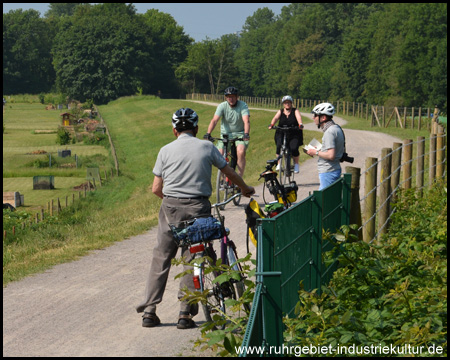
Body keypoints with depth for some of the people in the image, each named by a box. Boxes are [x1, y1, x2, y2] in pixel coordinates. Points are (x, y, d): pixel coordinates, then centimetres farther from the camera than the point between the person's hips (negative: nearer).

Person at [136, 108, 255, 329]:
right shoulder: (207, 147, 4)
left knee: (161, 258, 8)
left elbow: (156, 189, 3)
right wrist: (245, 189, 34)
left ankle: (149, 311, 9)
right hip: (198, 207, 0)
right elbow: (229, 172, 16)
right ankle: (185, 314, 3)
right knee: (192, 260, 6)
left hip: (171, 208, 0)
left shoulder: (166, 150, 4)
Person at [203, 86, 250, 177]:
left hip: (239, 133, -2)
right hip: (225, 134, 2)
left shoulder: (243, 106, -12)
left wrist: (246, 134, -44)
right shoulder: (222, 106, -8)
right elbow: (214, 120, -19)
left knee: (241, 152, -28)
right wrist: (208, 133, -34)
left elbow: (246, 121, -26)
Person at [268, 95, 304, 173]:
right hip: (282, 134, 1)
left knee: (294, 149, -21)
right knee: (279, 146, -23)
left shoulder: (295, 111, 3)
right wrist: (272, 124, -32)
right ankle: (279, 164, -7)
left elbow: (299, 118, -16)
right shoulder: (280, 111, 8)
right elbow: (275, 118, -10)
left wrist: (300, 124, -38)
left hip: (294, 135, -1)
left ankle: (296, 164, 5)